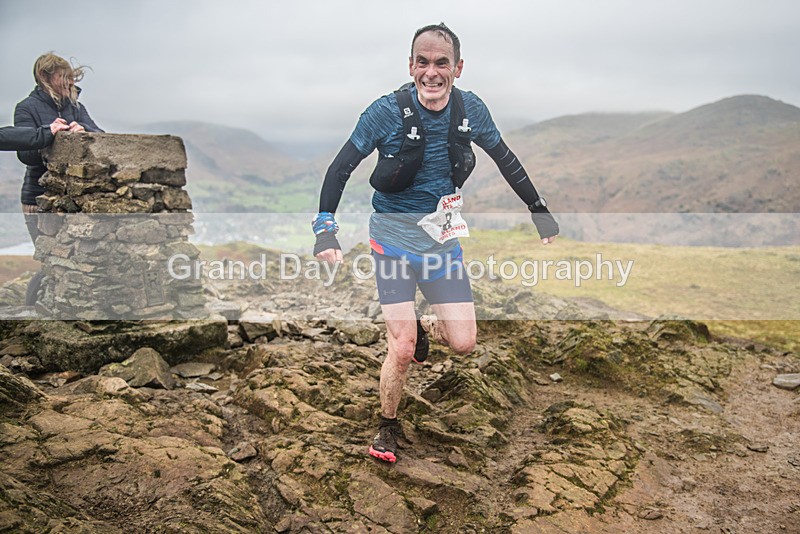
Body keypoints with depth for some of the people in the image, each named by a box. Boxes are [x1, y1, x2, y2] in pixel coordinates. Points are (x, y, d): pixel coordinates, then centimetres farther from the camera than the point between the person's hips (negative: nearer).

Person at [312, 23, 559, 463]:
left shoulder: (470, 110, -7)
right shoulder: (388, 110, -17)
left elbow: (505, 159, 8)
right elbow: (342, 166, -11)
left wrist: (540, 210, 10)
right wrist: (325, 228, -21)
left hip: (442, 239, 3)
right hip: (393, 237, -3)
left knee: (463, 343, 0)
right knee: (402, 350, -7)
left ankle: (423, 327, 35)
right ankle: (388, 428, 20)